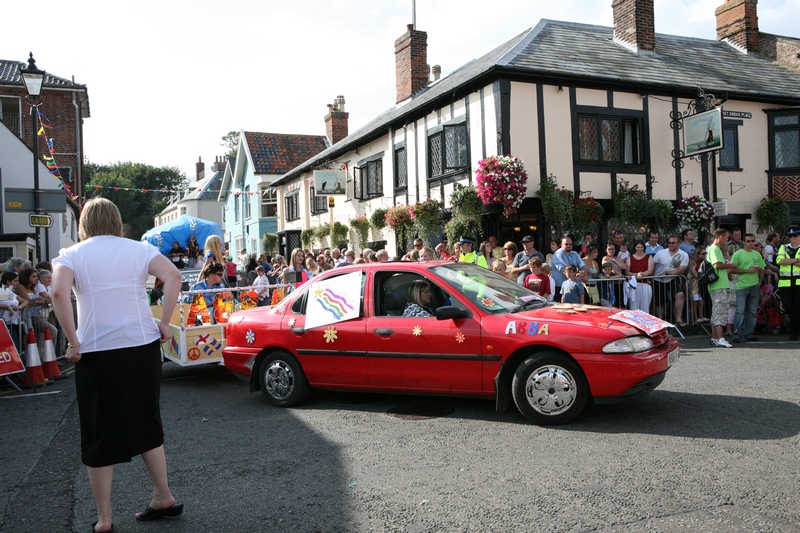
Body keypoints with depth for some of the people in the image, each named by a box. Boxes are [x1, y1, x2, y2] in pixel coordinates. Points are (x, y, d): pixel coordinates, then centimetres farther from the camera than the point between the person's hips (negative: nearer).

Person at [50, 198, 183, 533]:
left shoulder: (71, 255, 2)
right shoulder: (138, 249, 6)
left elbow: (59, 292, -17)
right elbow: (172, 276, -9)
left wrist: (73, 341, -12)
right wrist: (164, 323, -5)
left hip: (97, 352, -2)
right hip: (143, 346, 2)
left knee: (99, 434, 10)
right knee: (146, 424, 18)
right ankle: (163, 497, 25)